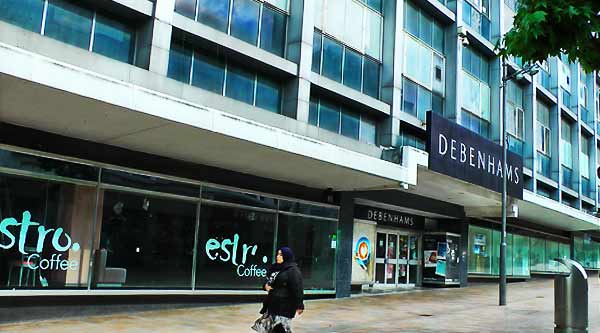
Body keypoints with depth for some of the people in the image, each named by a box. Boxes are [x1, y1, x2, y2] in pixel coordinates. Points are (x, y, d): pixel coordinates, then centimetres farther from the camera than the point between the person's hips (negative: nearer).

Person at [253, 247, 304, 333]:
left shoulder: (293, 270, -14)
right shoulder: (275, 268, 11)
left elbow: (297, 289, -18)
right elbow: (268, 280, 25)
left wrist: (299, 305, -20)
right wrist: (266, 285, 2)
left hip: (284, 306, -9)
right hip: (272, 303, 9)